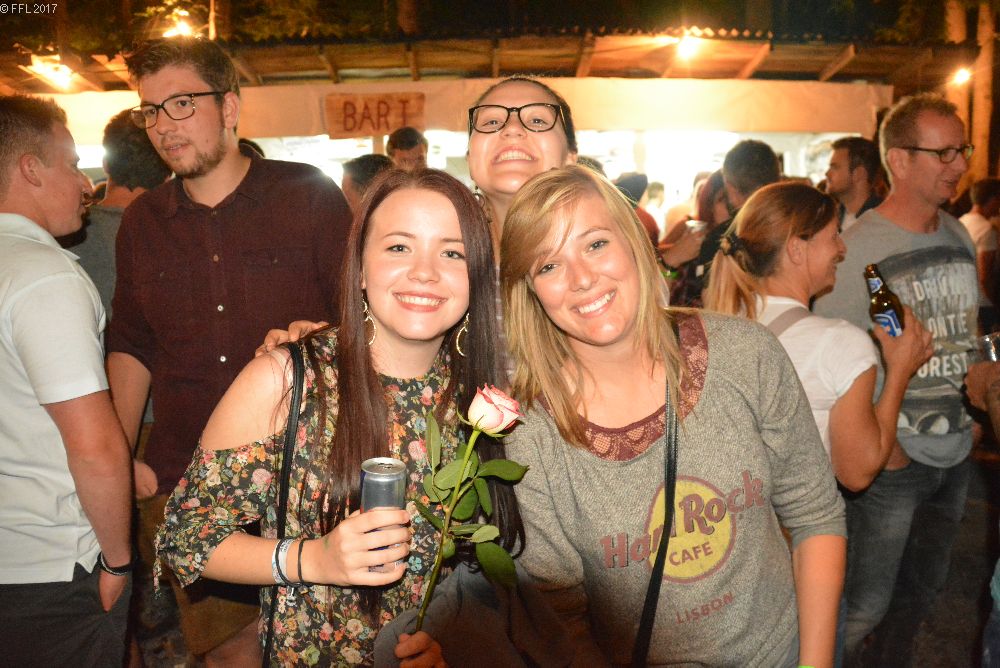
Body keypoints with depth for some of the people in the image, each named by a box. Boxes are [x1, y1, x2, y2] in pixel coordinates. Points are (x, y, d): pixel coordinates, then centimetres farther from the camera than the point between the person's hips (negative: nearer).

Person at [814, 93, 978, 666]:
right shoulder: (859, 248, -16)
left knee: (925, 587, 21)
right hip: (893, 460, -7)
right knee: (867, 605, 4)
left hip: (956, 454, 7)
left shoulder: (959, 236, 6)